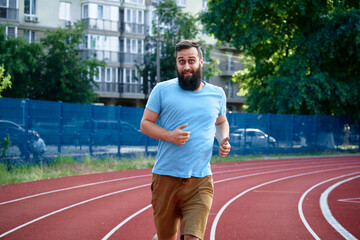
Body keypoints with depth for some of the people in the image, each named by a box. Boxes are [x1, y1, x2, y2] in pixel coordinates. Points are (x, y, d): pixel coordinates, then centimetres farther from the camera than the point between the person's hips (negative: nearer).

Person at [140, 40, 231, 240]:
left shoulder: (217, 94, 10)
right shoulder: (162, 90, 2)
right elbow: (145, 123, 4)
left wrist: (224, 140, 6)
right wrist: (169, 135, -14)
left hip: (200, 181, 1)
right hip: (166, 178, -1)